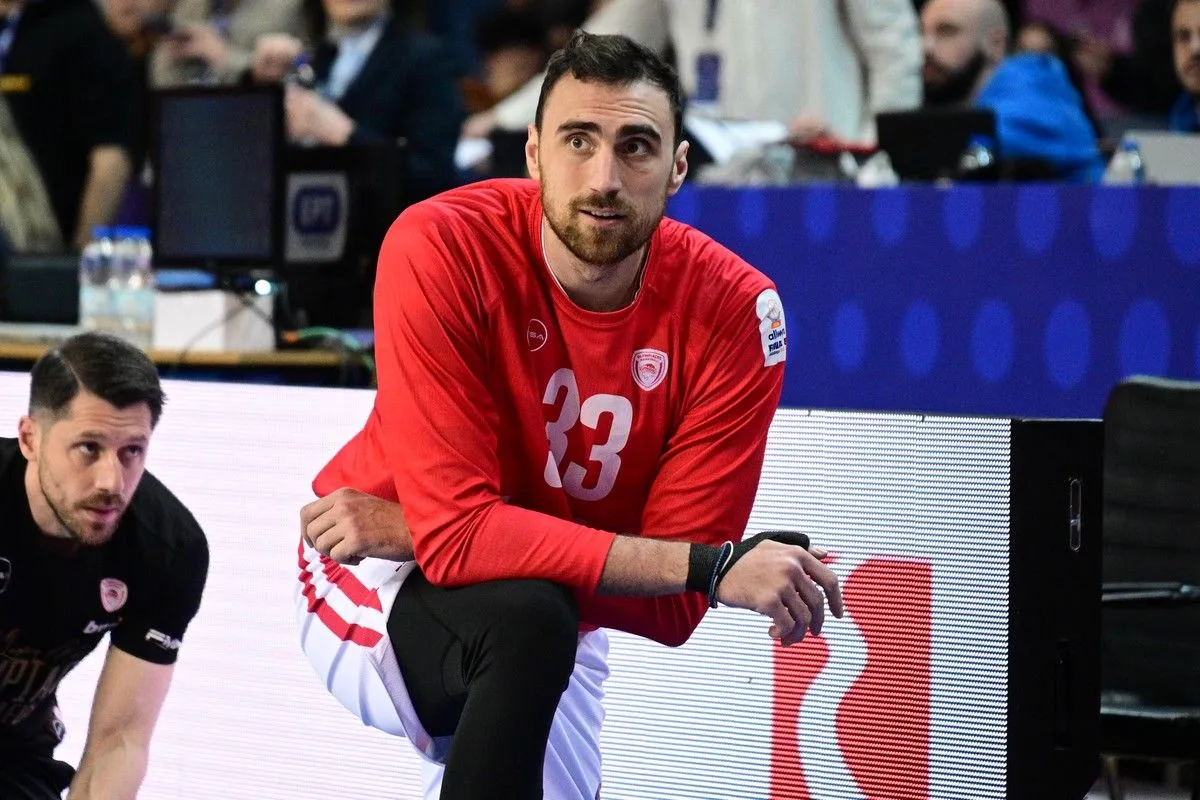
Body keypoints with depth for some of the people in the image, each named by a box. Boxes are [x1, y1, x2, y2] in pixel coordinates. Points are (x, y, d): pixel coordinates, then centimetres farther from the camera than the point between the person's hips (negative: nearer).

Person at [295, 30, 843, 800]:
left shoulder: (733, 311, -18)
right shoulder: (442, 248, -25)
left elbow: (673, 607, -19)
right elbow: (457, 531, -30)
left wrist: (413, 530, -26)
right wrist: (713, 565, -36)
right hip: (382, 591, -4)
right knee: (528, 618, -31)